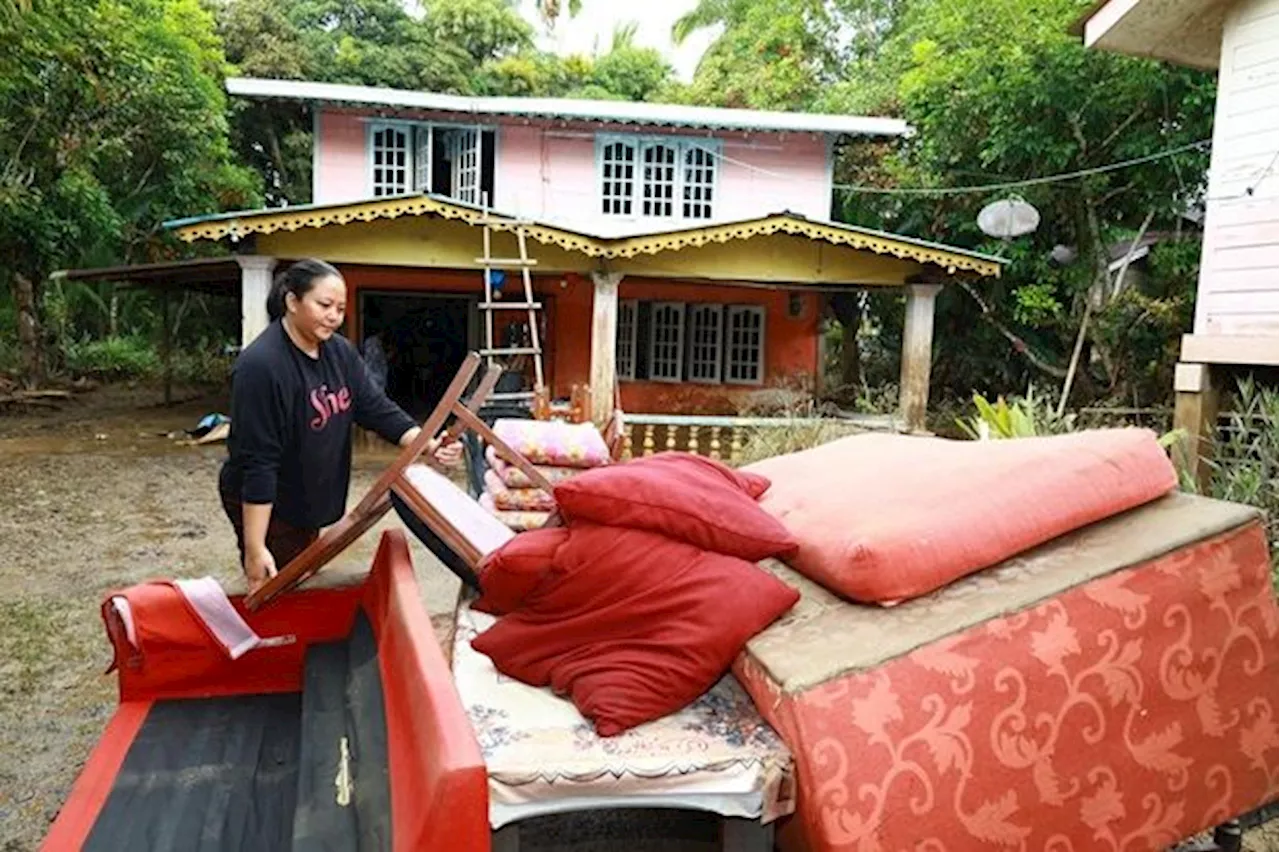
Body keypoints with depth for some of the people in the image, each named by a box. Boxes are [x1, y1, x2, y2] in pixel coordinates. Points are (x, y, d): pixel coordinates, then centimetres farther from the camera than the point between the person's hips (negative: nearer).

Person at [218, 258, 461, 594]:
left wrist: (428, 444, -21)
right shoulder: (260, 365, -26)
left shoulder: (340, 351, -2)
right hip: (264, 507, -8)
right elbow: (257, 461, -27)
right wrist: (254, 549, -26)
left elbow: (377, 408, -3)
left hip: (308, 502, 8)